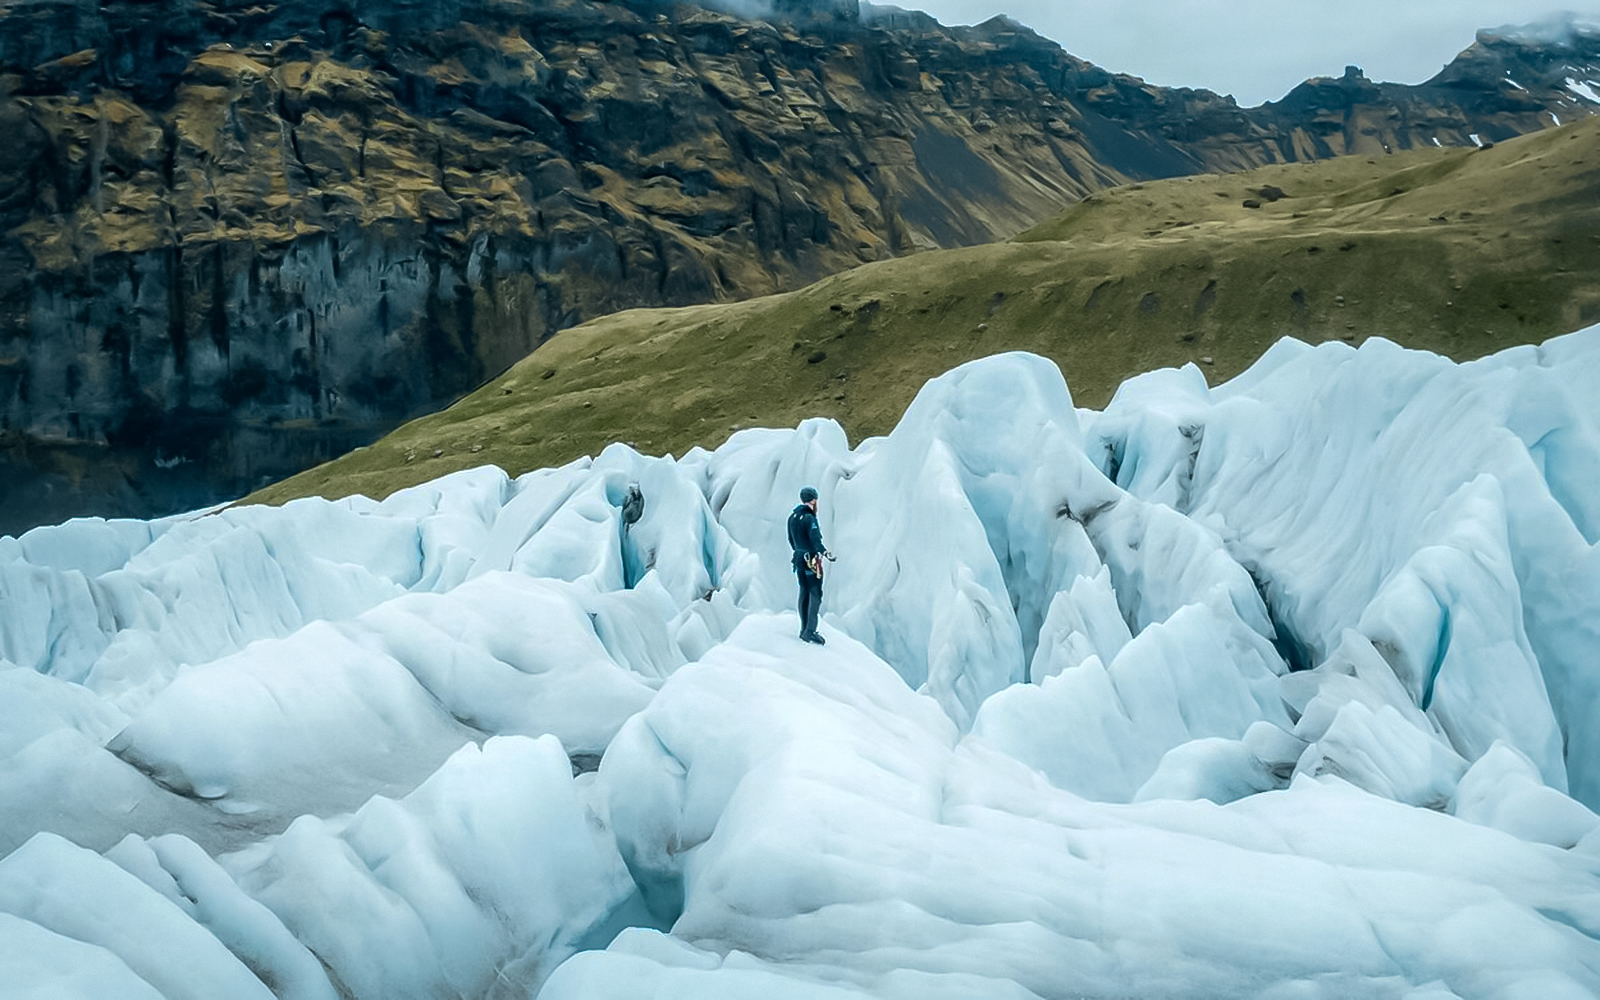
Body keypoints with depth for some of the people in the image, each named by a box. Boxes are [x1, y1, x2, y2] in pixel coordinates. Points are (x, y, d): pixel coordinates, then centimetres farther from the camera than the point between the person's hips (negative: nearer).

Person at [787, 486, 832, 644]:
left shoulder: (792, 517, 10)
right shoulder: (809, 518, -17)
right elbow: (815, 540, -27)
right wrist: (826, 553, -28)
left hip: (799, 559, 9)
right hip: (812, 561, -9)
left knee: (804, 593, 15)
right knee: (815, 594, -6)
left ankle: (804, 629, 20)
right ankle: (810, 631, -12)